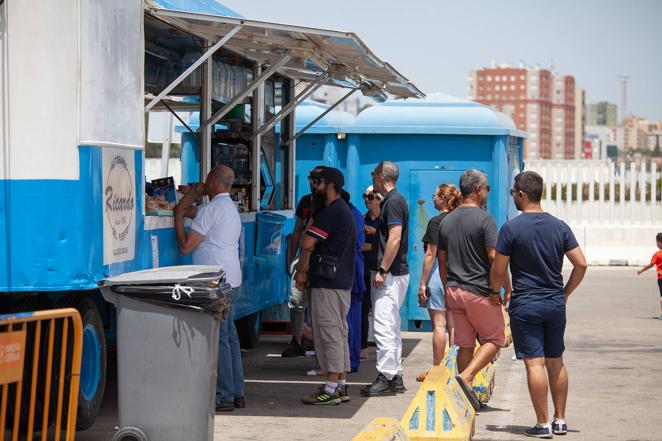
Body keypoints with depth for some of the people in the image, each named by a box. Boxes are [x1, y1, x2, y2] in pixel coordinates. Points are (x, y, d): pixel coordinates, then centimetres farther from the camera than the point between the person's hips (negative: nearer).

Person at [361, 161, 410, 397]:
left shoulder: (393, 201, -14)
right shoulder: (394, 200, 17)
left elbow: (394, 239, -22)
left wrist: (382, 270, -22)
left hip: (390, 274, -11)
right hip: (395, 273, 11)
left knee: (384, 325, -10)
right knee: (391, 327, 14)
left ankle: (386, 378, -10)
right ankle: (394, 376, 18)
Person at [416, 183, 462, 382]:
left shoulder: (436, 222, -12)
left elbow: (430, 255, -13)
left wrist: (422, 283, -10)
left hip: (438, 272, -7)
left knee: (439, 324, -3)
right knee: (453, 323, 9)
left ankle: (437, 369, 0)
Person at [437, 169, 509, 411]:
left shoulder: (446, 221, 11)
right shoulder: (485, 219, -11)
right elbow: (494, 257, -17)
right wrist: (505, 286, -7)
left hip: (454, 290, 6)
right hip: (480, 291, -6)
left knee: (465, 344, 11)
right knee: (494, 339, 6)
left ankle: (465, 398, 11)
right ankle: (466, 376, -14)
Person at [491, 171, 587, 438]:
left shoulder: (511, 228, -10)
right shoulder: (559, 227, 3)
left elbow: (498, 271, -8)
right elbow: (581, 264, 1)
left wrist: (495, 292, 11)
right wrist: (565, 292, 13)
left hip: (525, 306, -5)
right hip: (555, 305, 5)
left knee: (535, 364, -3)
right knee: (556, 362, 14)